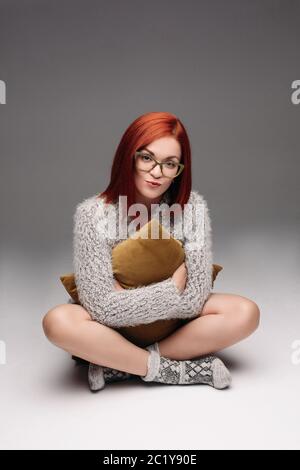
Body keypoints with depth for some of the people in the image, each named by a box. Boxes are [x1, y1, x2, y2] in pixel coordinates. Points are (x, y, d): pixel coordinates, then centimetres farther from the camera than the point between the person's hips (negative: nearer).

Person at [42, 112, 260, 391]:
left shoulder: (192, 206, -17)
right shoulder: (92, 213, -21)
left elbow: (194, 299, -19)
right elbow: (102, 307, -24)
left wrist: (127, 296, -19)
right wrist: (173, 287, -20)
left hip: (174, 322, 2)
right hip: (114, 327, -1)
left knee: (246, 313, -20)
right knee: (58, 321, -30)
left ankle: (119, 365, -16)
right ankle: (177, 369, -16)